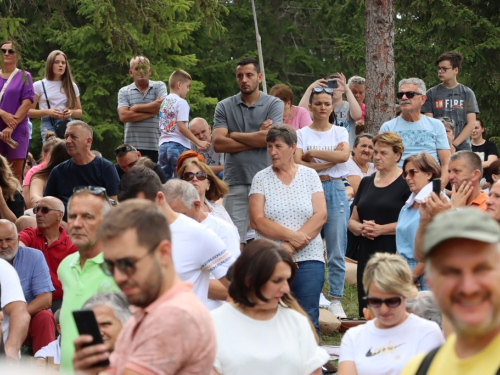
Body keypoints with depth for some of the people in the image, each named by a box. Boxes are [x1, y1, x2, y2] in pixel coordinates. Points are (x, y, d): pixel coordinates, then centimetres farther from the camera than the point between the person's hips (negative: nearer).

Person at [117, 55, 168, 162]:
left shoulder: (159, 86, 10)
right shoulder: (124, 92, 10)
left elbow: (162, 107, -7)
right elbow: (123, 116, -5)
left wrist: (135, 108, 0)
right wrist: (151, 112, -6)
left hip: (155, 146, 0)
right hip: (132, 146, 0)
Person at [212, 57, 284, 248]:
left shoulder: (274, 104, 4)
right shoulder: (224, 107, 9)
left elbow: (269, 138, -11)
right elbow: (218, 143, -4)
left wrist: (233, 135, -1)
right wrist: (256, 139, -5)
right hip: (235, 181, 1)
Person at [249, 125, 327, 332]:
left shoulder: (309, 175, 8)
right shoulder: (261, 178, 6)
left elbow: (320, 216, -1)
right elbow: (257, 221, -4)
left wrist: (292, 245, -11)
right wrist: (291, 235, -14)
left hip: (308, 259, 0)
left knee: (308, 321, -3)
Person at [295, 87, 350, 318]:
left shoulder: (340, 132, 10)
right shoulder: (301, 134, 6)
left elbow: (344, 155, -10)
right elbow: (297, 164, -9)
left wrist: (312, 153, -8)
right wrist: (329, 161, -10)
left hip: (335, 190, 1)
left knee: (336, 251, 0)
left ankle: (335, 300, 6)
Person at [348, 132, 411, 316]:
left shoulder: (406, 183, -3)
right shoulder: (366, 183, 17)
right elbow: (352, 221, 20)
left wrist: (380, 229, -16)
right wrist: (361, 228, -2)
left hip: (395, 257, -6)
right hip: (367, 257, 6)